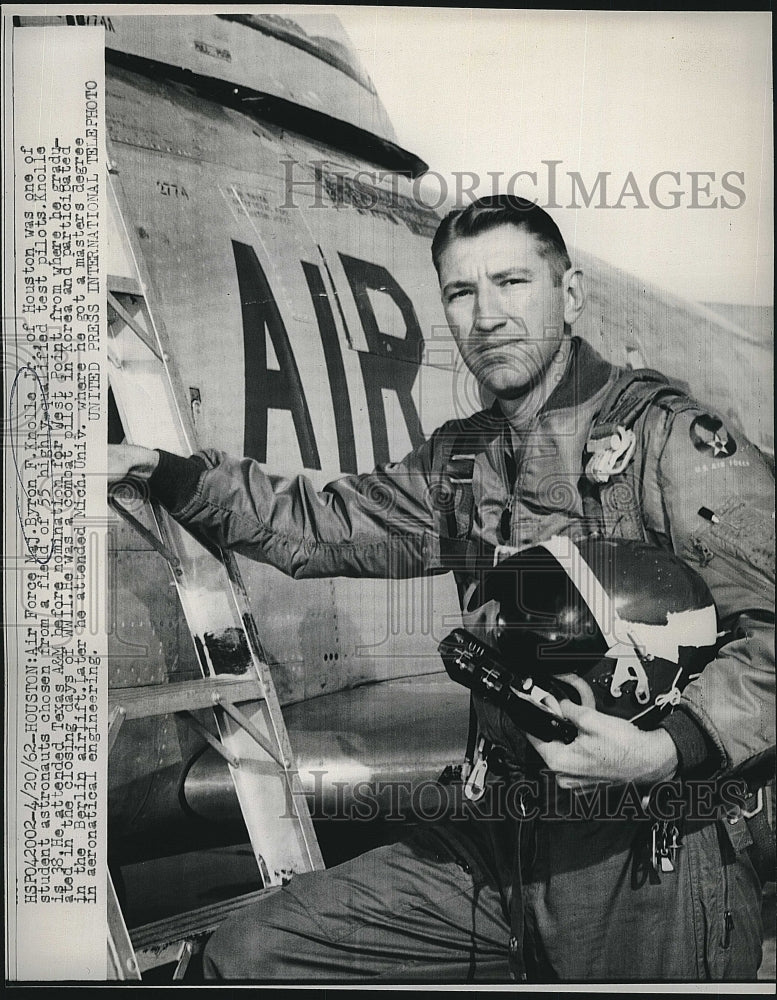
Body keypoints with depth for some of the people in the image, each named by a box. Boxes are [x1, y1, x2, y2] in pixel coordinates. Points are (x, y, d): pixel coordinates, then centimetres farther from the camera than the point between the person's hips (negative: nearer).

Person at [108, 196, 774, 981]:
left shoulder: (671, 438, -12)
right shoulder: (461, 460, 9)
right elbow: (321, 524, 15)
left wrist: (666, 749, -30)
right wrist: (161, 470, 8)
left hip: (651, 862, -5)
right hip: (497, 846, 6)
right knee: (246, 955, 6)